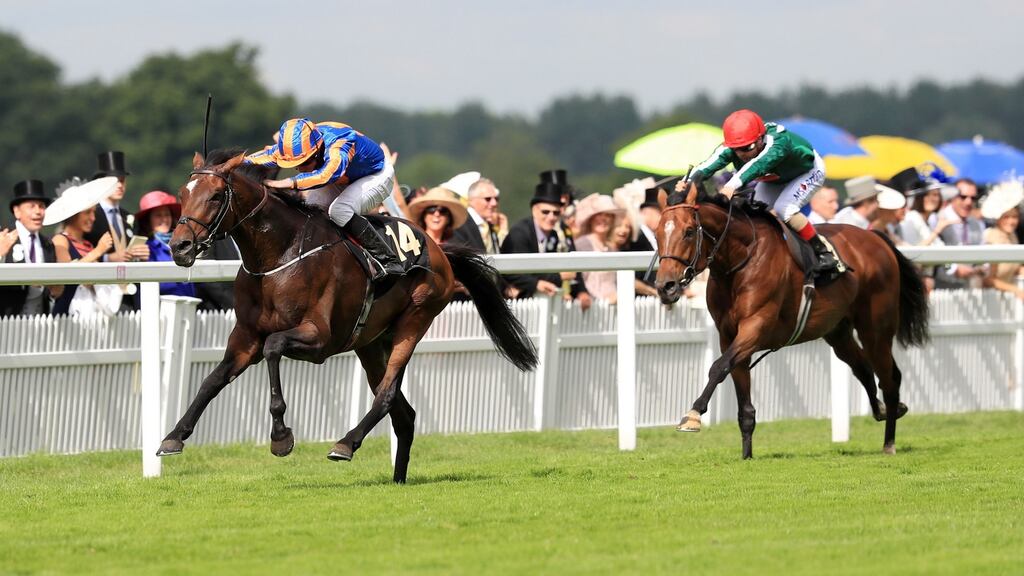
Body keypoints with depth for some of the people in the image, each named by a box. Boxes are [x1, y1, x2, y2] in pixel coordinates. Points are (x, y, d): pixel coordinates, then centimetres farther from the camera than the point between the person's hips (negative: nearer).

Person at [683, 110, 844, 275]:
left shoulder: (778, 142, -46)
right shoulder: (730, 149, -29)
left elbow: (757, 164, -64)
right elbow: (709, 165, -46)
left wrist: (733, 185, -81)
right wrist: (688, 181, -67)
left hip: (808, 172, -6)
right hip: (773, 179, 6)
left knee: (783, 209, -28)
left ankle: (824, 250, -15)